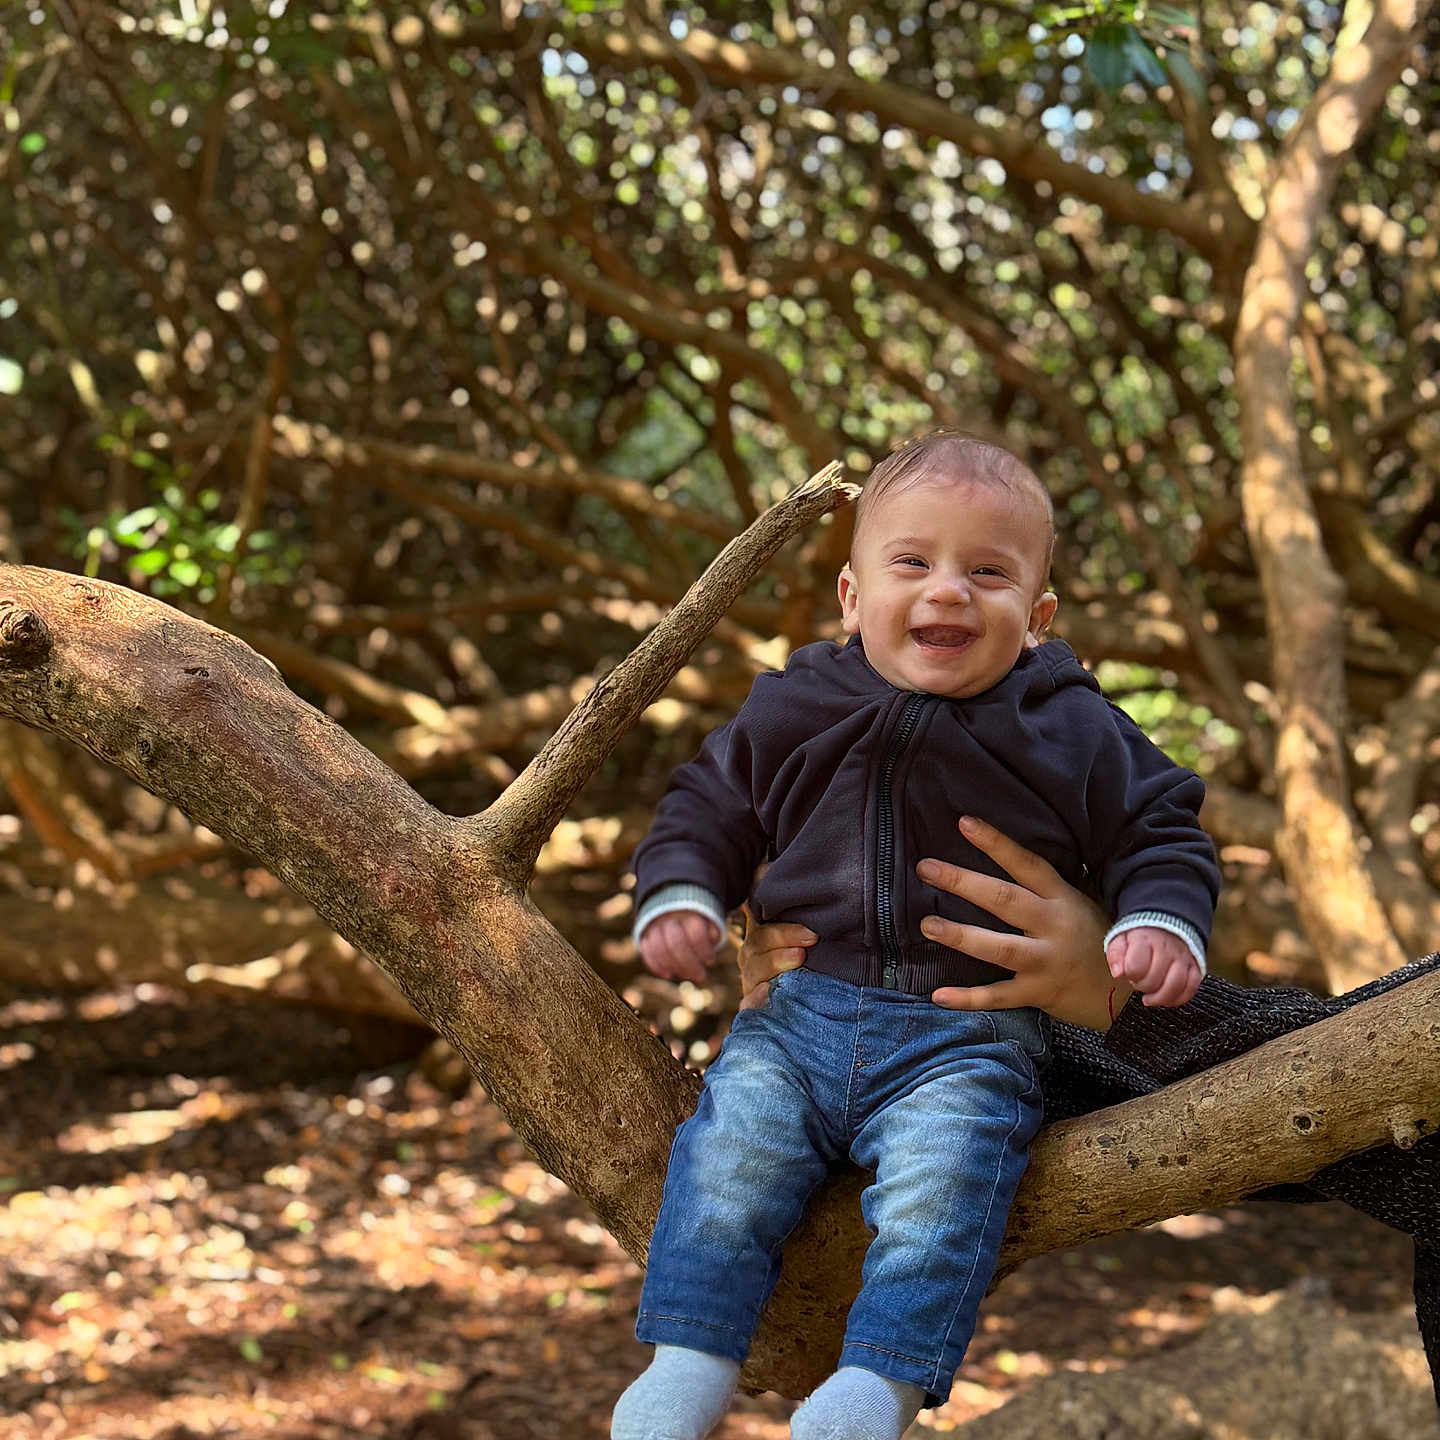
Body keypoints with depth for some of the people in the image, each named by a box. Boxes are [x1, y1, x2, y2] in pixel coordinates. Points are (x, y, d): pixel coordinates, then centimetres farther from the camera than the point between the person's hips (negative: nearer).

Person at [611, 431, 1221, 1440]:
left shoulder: (1072, 735, 1)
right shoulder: (791, 713, 6)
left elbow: (1158, 831, 10)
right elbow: (708, 808, 18)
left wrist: (1161, 923, -9)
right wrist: (679, 897, 0)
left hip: (975, 1031, -2)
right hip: (803, 1009, 3)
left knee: (940, 1177, -26)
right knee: (730, 1152, -15)